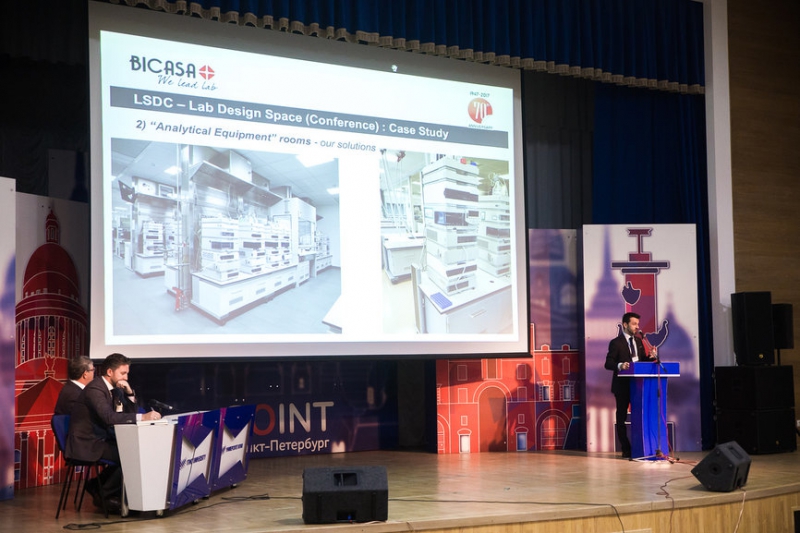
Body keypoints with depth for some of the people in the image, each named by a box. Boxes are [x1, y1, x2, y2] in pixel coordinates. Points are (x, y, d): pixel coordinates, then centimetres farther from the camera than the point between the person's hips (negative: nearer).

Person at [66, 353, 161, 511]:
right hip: (86, 444, -9)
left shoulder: (114, 388, 9)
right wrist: (142, 417, -38)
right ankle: (103, 495, -3)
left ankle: (97, 485, 10)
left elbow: (130, 412, 11)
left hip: (100, 439, 9)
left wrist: (129, 393, -6)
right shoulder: (95, 389, -19)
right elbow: (109, 417, -34)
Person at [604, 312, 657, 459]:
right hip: (622, 385, -5)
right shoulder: (616, 342, -7)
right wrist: (620, 365, -30)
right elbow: (608, 364, -12)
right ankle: (626, 450, 8)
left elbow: (642, 361, 14)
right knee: (621, 417, 2)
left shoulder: (638, 341, 12)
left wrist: (651, 356, -6)